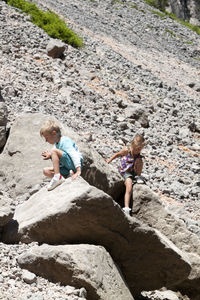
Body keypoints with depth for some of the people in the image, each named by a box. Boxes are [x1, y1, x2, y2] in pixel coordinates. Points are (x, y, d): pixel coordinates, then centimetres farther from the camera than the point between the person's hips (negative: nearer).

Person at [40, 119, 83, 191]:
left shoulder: (65, 141, -14)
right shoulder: (56, 144, 15)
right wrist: (50, 156, 3)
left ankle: (57, 177, -25)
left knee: (54, 151, -23)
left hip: (73, 165, -10)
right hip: (67, 167, 10)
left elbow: (74, 154, -27)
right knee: (46, 171, 4)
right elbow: (58, 159, 23)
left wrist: (78, 170, -37)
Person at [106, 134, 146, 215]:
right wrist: (108, 161, 0)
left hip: (134, 171, 3)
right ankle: (126, 208, -28)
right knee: (129, 189, -26)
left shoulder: (138, 154, -5)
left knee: (139, 160, -26)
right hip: (125, 171, -3)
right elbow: (117, 154, -1)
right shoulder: (127, 150, -15)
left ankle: (138, 177, -6)